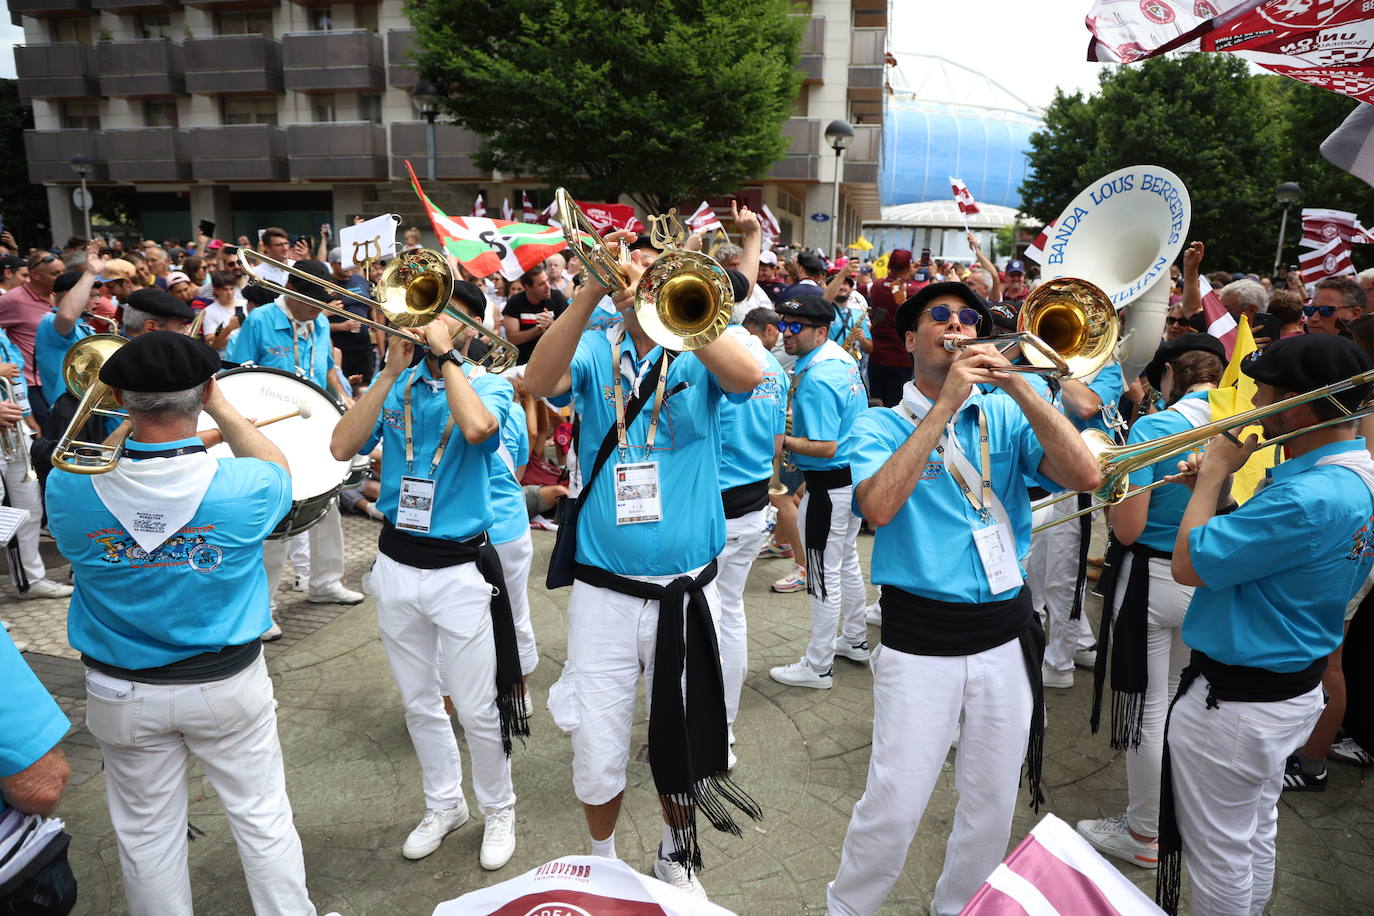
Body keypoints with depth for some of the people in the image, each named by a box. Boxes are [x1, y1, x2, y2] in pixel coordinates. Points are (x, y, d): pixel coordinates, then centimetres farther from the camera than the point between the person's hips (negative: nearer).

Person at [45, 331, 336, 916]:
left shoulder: (69, 488, -18)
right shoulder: (241, 487, -23)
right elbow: (279, 470, 3)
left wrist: (128, 422, 6)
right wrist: (221, 409, 7)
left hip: (122, 692, 2)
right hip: (227, 684, -1)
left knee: (147, 834, 19)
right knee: (262, 819, 15)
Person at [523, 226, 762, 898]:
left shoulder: (701, 353, -1)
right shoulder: (595, 351, 2)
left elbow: (748, 376, -23)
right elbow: (538, 382, -19)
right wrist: (588, 294, -26)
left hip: (689, 591, 0)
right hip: (604, 591, 0)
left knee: (683, 741, 16)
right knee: (597, 755, 9)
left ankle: (676, 854, 44)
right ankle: (603, 863, 38)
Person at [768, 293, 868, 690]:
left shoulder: (816, 380, -25)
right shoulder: (842, 356, 6)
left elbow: (825, 448, -28)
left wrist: (782, 441, -17)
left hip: (829, 487, -10)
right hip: (855, 475, 10)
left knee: (824, 575, 1)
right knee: (847, 563, 23)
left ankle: (817, 666, 14)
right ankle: (855, 641, 39)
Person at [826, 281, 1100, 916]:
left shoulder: (1005, 415, 6)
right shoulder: (879, 425, -2)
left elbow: (1085, 476, -10)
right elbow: (878, 506, -23)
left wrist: (1019, 385, -16)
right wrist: (944, 405, -21)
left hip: (1006, 633, 4)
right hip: (919, 640, -3)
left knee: (992, 806, 16)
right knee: (893, 807, 0)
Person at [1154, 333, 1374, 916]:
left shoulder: (1311, 497, -31)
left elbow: (1188, 565, -25)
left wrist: (1213, 474, -15)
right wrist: (1218, 494, -2)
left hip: (1233, 702, -10)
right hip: (1297, 688, 10)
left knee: (1219, 854, 10)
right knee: (1256, 835, 26)